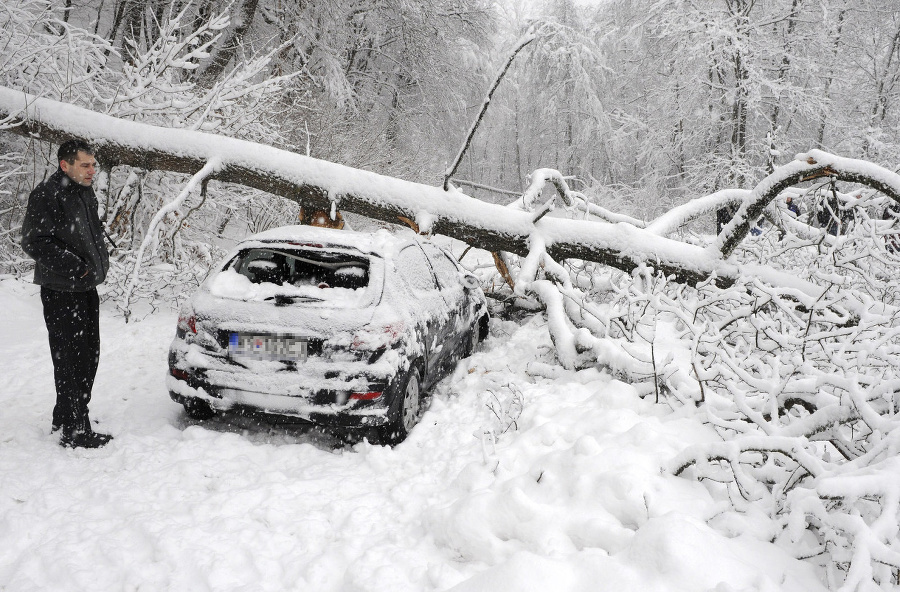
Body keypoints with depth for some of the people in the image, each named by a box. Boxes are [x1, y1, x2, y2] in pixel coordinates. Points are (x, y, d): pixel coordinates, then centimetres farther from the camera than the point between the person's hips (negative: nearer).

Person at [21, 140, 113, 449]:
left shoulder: (86, 193, 14)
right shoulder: (47, 195, -15)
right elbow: (33, 242, -20)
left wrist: (100, 262, 13)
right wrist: (74, 266, -22)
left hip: (87, 287, 9)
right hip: (62, 292, -9)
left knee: (89, 355, 16)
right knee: (71, 359, -6)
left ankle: (65, 418, 31)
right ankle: (74, 432, 2)